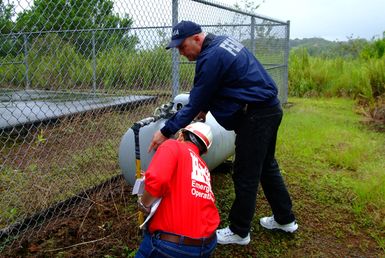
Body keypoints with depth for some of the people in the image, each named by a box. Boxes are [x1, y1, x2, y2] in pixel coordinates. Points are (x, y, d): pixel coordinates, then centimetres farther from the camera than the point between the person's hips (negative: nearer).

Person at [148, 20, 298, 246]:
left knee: (246, 175, 1)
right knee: (266, 166, 20)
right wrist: (206, 107, 15)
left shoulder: (211, 58, -19)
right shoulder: (222, 41, 11)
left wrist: (167, 131, -11)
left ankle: (239, 232, 16)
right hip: (270, 108, 10)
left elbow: (196, 102, -15)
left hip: (256, 115, -10)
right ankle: (285, 219, 33)